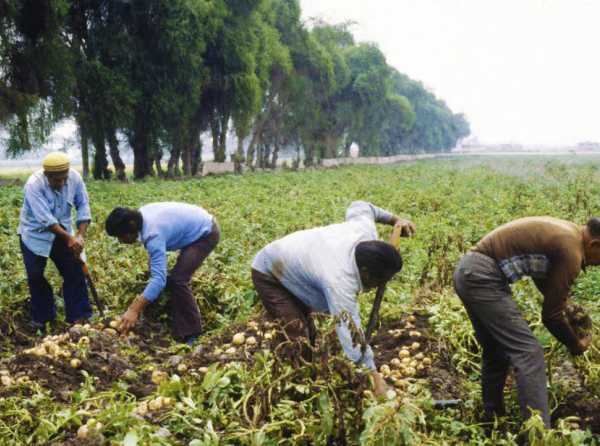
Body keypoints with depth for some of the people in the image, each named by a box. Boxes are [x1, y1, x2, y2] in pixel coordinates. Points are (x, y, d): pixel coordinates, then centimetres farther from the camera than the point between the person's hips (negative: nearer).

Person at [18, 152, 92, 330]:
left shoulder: (75, 178, -19)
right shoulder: (34, 185, -30)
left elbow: (83, 206, -10)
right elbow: (46, 219, -33)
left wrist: (81, 235, -21)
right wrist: (69, 238, -35)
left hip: (61, 231, 3)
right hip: (35, 234, -3)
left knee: (74, 272, -2)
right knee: (35, 276, 0)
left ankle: (79, 316, 7)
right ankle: (42, 317, 19)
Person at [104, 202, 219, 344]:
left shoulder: (153, 235, -34)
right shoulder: (142, 213, -8)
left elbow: (159, 278, -41)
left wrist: (134, 310, -44)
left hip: (206, 233, -10)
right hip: (198, 226, 10)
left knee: (177, 280, -18)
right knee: (174, 279, 18)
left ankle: (191, 334, -11)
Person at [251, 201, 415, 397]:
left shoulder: (366, 232, -21)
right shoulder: (339, 281, -43)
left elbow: (359, 207, 2)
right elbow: (351, 333, -45)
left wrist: (394, 219, 9)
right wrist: (375, 378, -45)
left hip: (294, 264, 9)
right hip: (268, 273, -9)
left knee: (310, 335, 12)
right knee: (297, 337, -19)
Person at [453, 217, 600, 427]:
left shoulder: (567, 231, 14)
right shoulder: (571, 252, -14)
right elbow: (551, 315, -7)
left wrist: (563, 304, 33)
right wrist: (575, 345, 10)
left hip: (468, 271, 11)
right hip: (482, 277, -11)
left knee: (496, 353, 21)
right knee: (528, 353, -11)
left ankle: (492, 418, 30)